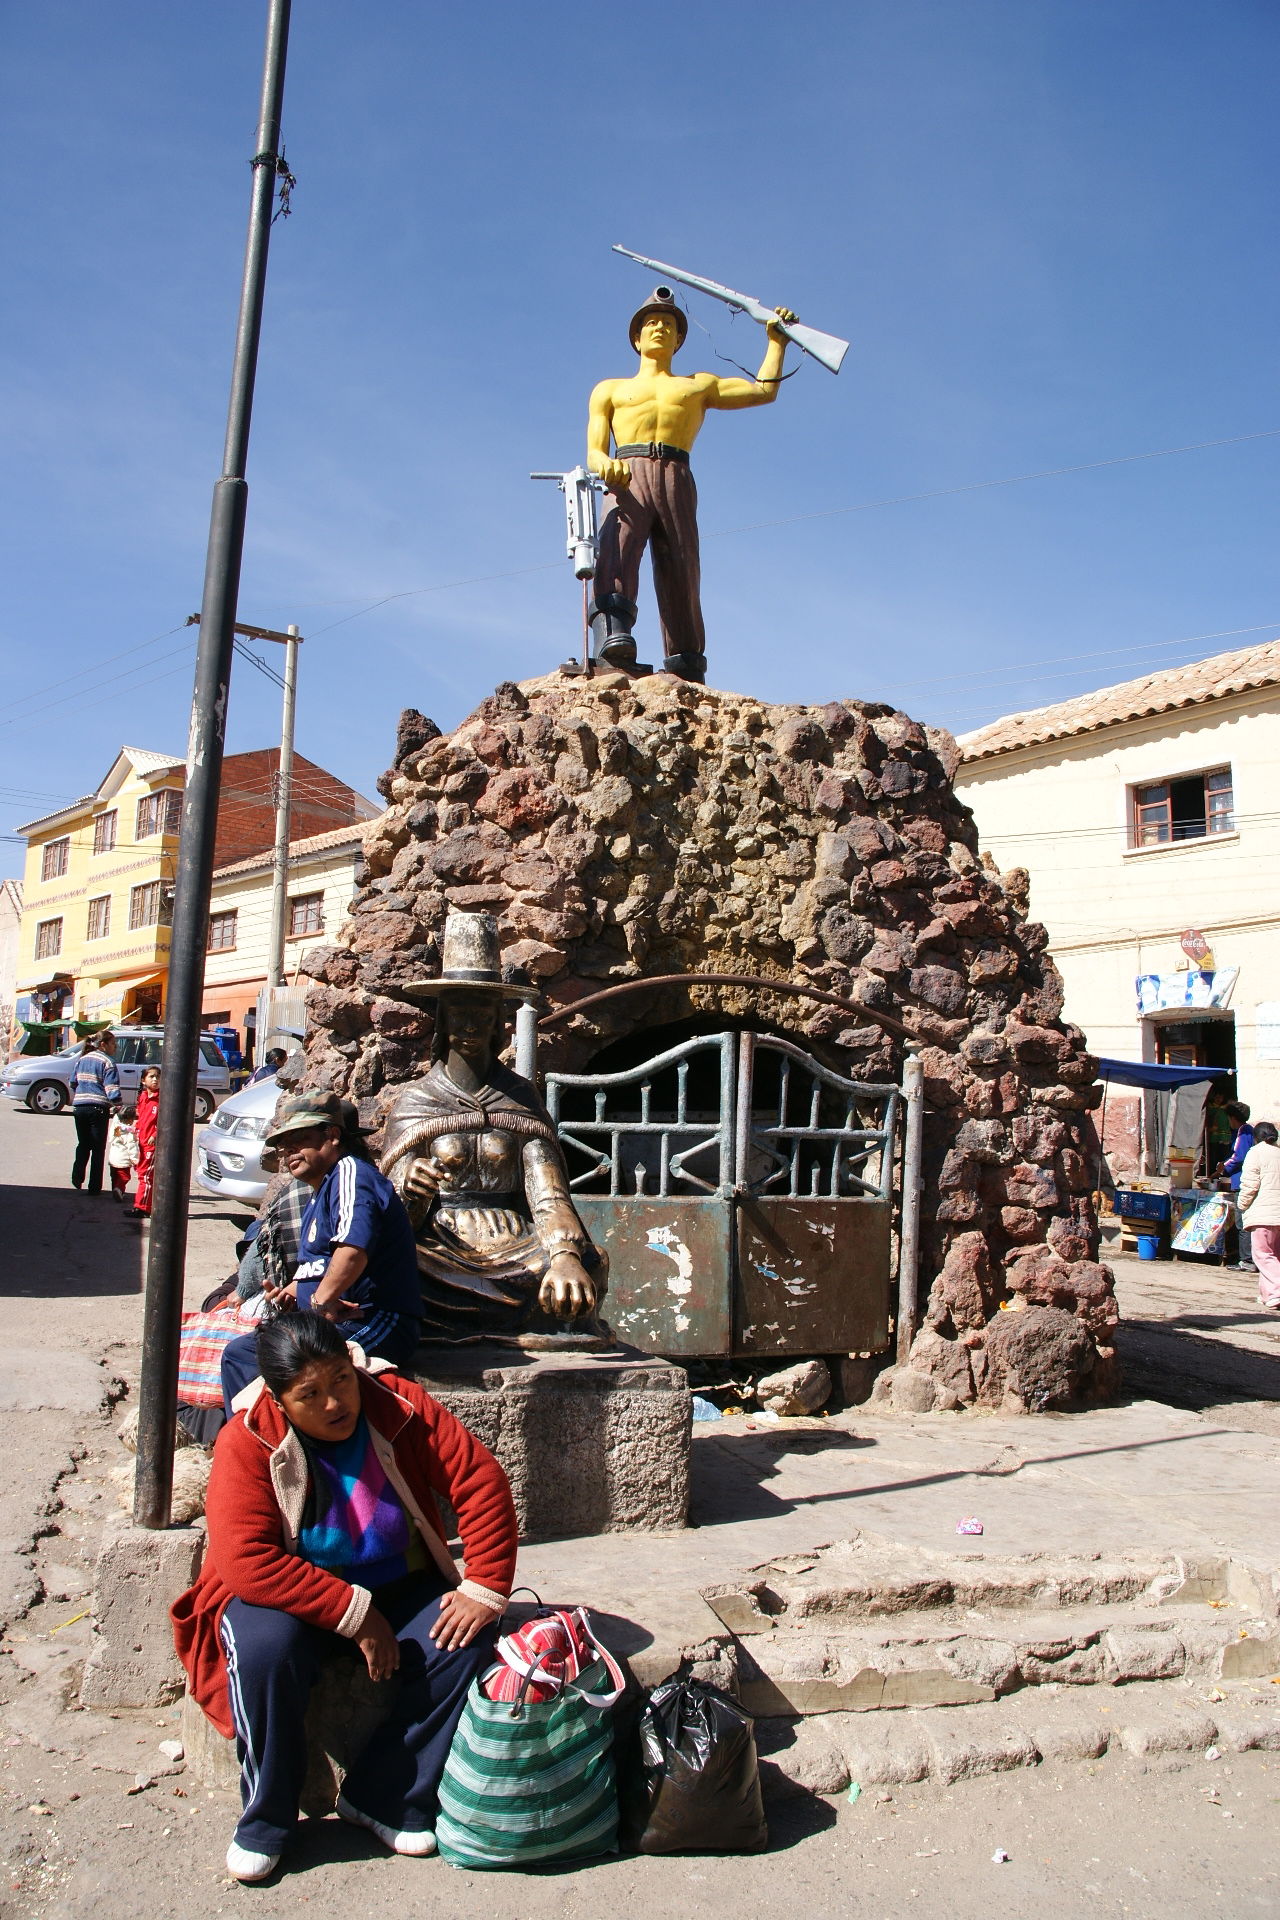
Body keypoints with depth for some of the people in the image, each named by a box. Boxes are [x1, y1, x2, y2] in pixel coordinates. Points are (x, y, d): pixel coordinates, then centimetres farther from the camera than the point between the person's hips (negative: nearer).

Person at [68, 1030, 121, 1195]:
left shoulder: (82, 1060, 15)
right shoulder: (107, 1061, -6)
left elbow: (73, 1083, 18)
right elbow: (111, 1087, -15)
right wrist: (117, 1105, -12)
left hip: (79, 1107, 6)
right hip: (98, 1108, -5)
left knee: (83, 1144, 19)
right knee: (98, 1148, 2)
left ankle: (77, 1175, -1)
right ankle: (94, 1187, 2)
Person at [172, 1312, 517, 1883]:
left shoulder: (400, 1408, -15)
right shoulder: (247, 1443, -20)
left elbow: (482, 1483, -14)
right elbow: (247, 1562, -27)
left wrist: (484, 1590, -21)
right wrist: (356, 1615, -28)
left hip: (402, 1588, 2)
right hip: (295, 1598, -2)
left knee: (468, 1641, -22)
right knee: (264, 1647, -33)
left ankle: (380, 1798, -5)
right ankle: (265, 1818, -8)